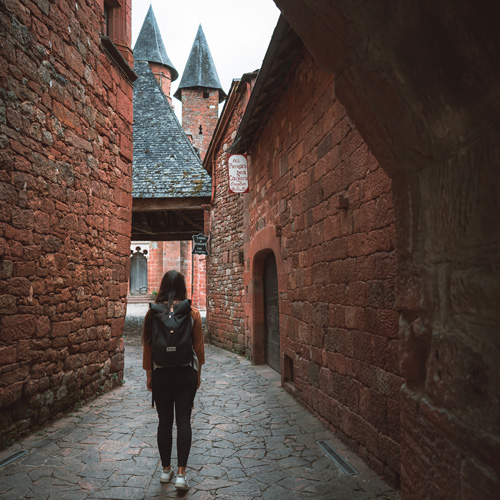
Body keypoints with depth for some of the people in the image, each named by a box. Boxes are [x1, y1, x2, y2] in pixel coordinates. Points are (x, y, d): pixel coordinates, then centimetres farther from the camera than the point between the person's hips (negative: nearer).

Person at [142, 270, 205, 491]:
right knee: (183, 421, 3)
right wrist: (198, 373, 11)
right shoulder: (192, 313, -5)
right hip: (186, 373, -1)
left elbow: (147, 346, 0)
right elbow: (199, 347, -1)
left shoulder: (153, 313, -4)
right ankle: (181, 473, 1)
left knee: (164, 421, 11)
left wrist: (149, 375, 11)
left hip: (161, 373, 1)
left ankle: (166, 470, 22)